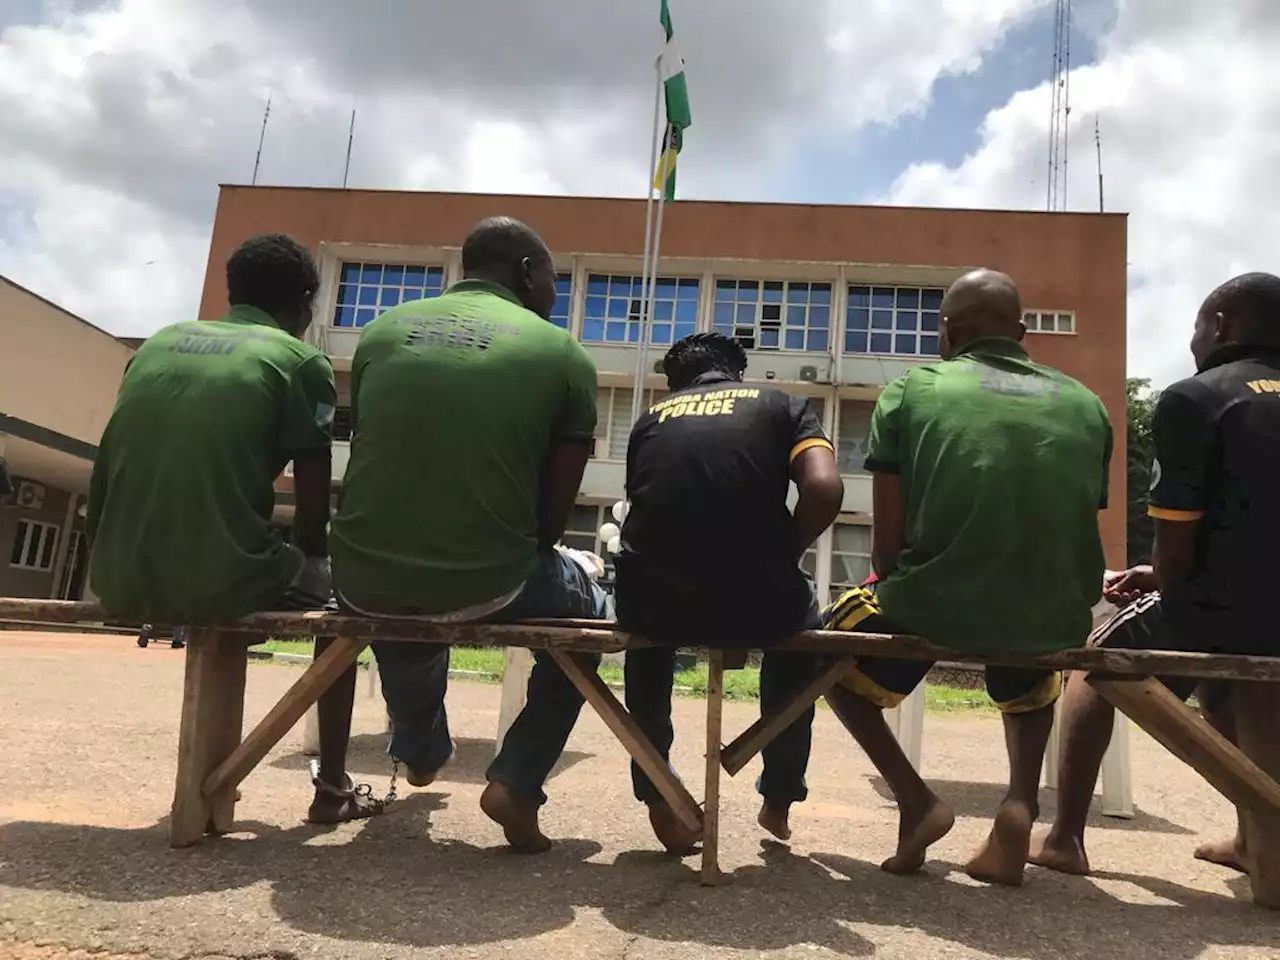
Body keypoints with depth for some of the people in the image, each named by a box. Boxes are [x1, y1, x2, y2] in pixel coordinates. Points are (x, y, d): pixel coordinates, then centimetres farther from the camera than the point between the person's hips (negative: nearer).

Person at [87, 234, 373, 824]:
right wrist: (301, 559, 17)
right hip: (223, 579, -5)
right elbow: (315, 510, -3)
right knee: (336, 584, 24)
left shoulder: (156, 344, 15)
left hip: (121, 583, 6)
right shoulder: (301, 362, 0)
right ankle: (332, 786, 24)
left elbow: (103, 478, 20)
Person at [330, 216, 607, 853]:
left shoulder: (382, 331, 9)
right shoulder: (562, 354, -1)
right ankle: (516, 782, 16)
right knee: (586, 607, 30)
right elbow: (554, 509, 0)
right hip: (486, 586, -3)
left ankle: (420, 748, 58)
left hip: (367, 582, 4)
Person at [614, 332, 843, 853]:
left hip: (655, 604, 2)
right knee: (800, 617, 35)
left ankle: (657, 797, 35)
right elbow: (824, 489, -5)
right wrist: (783, 559, 12)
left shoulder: (651, 417, 20)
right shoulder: (782, 405, 13)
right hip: (757, 606, -1)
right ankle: (778, 799, 40)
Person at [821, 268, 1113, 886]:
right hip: (1055, 621, 4)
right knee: (1032, 680, 40)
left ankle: (915, 800, 11)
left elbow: (888, 541, -2)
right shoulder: (1085, 404, 12)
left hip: (936, 605, -3)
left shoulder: (912, 390, 2)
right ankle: (1021, 801, 15)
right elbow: (1076, 534, 16)